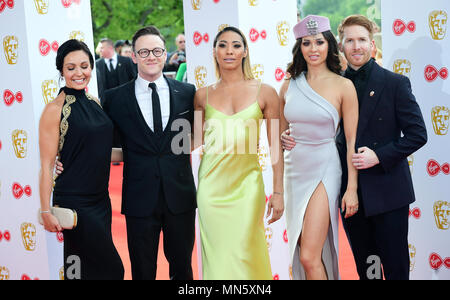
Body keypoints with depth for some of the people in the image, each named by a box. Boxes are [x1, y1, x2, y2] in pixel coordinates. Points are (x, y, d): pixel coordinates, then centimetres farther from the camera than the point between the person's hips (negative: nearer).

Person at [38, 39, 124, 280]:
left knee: (95, 263, 15)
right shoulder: (55, 109, -12)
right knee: (111, 268, -3)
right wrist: (46, 211, -16)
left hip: (100, 198, 7)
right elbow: (47, 164, -14)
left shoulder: (94, 103, 9)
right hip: (74, 202, -7)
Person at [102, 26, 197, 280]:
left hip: (180, 195, 1)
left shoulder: (187, 92, 3)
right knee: (142, 269, 9)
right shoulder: (115, 98, -1)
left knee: (182, 266, 14)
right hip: (140, 198, -1)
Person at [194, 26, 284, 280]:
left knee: (244, 255, -2)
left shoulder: (265, 93, 1)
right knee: (217, 255, 5)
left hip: (247, 184, -1)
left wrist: (278, 192, -1)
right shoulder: (203, 96, 6)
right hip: (212, 185, 2)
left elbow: (276, 146, 2)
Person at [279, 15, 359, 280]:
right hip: (295, 171, 5)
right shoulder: (289, 86, 7)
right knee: (301, 255, 11)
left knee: (309, 257, -10)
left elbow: (352, 140, -5)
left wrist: (352, 188, -8)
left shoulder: (343, 86, -5)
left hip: (324, 171, -5)